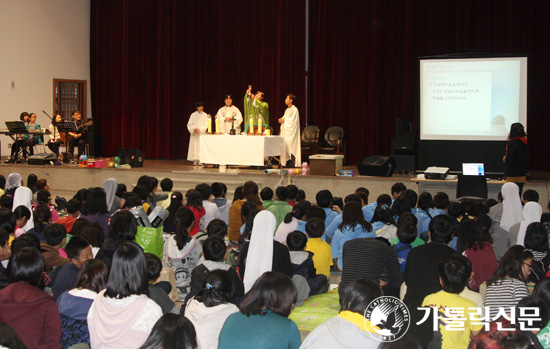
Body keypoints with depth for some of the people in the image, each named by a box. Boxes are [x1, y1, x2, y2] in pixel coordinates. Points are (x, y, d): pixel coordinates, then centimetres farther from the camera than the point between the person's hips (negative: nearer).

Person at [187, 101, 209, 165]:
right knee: (194, 146, -3)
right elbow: (189, 124, 4)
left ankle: (200, 161, -7)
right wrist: (194, 129, -14)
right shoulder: (193, 115, 7)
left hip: (202, 133, -1)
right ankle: (195, 161, -2)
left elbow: (205, 125, -2)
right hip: (194, 134, 1)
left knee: (201, 147, -7)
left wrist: (199, 129, -15)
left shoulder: (205, 115, 4)